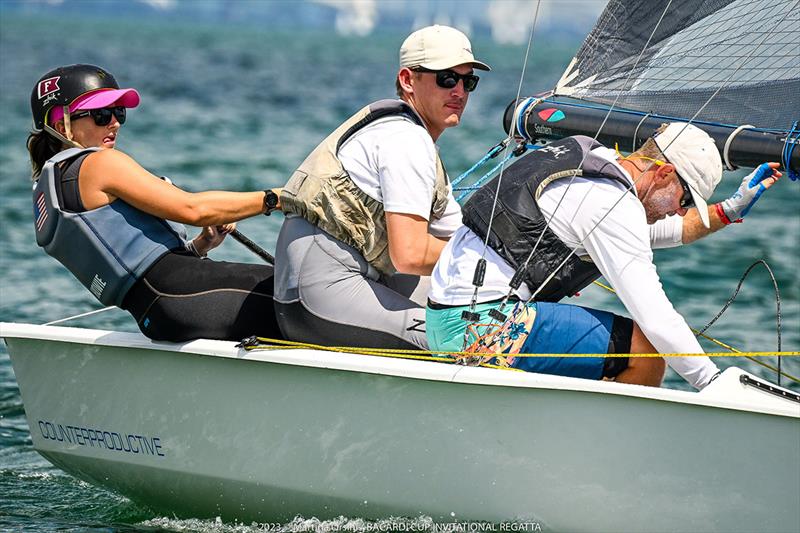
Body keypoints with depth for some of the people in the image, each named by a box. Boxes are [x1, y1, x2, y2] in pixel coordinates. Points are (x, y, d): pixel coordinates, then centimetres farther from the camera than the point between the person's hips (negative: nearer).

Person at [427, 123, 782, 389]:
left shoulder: (593, 157, 15)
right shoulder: (615, 202, -15)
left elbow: (653, 231, 34)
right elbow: (656, 318, -20)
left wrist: (730, 210, 29)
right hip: (481, 324, -11)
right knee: (644, 351, -16)